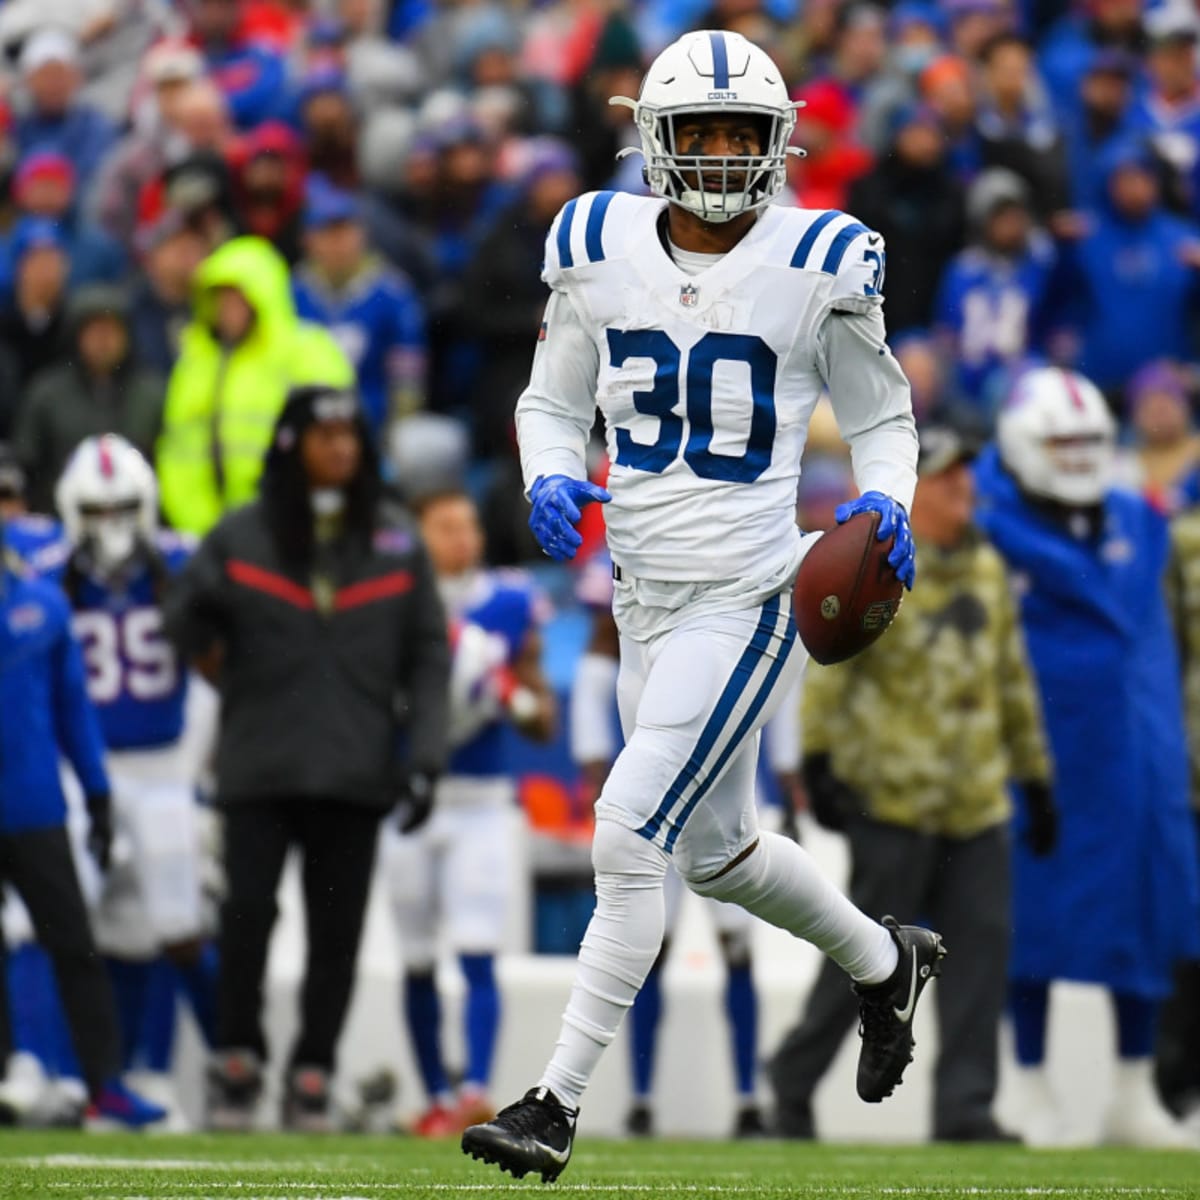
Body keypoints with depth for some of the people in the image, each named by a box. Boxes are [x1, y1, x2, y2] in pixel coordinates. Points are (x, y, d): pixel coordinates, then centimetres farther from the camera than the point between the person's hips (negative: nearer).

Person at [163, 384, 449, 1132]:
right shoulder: (241, 539, 5)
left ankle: (312, 1078, 9)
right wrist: (236, 682, 4)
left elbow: (428, 657, 7)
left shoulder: (397, 547, 8)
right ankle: (238, 1062, 5)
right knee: (248, 910, -10)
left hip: (356, 774, 1)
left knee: (338, 931, 1)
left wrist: (425, 758, -1)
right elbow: (185, 618, 15)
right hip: (261, 765, -1)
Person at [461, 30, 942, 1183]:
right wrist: (549, 480, -10)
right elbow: (550, 404, 11)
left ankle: (556, 1100, -8)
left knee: (629, 836, -14)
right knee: (716, 850, 21)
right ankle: (884, 962, 48)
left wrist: (884, 504, -15)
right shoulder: (600, 251, 0)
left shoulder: (817, 267, -9)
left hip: (750, 599, -6)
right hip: (645, 600, 6)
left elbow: (881, 418, 4)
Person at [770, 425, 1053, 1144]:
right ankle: (796, 1079, 15)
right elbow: (827, 666, -9)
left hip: (975, 801, 6)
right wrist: (819, 762, -15)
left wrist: (1036, 779, 21)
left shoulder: (987, 568, 15)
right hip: (894, 793, -6)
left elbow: (1013, 677, 21)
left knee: (983, 943, -2)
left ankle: (965, 1107, 2)